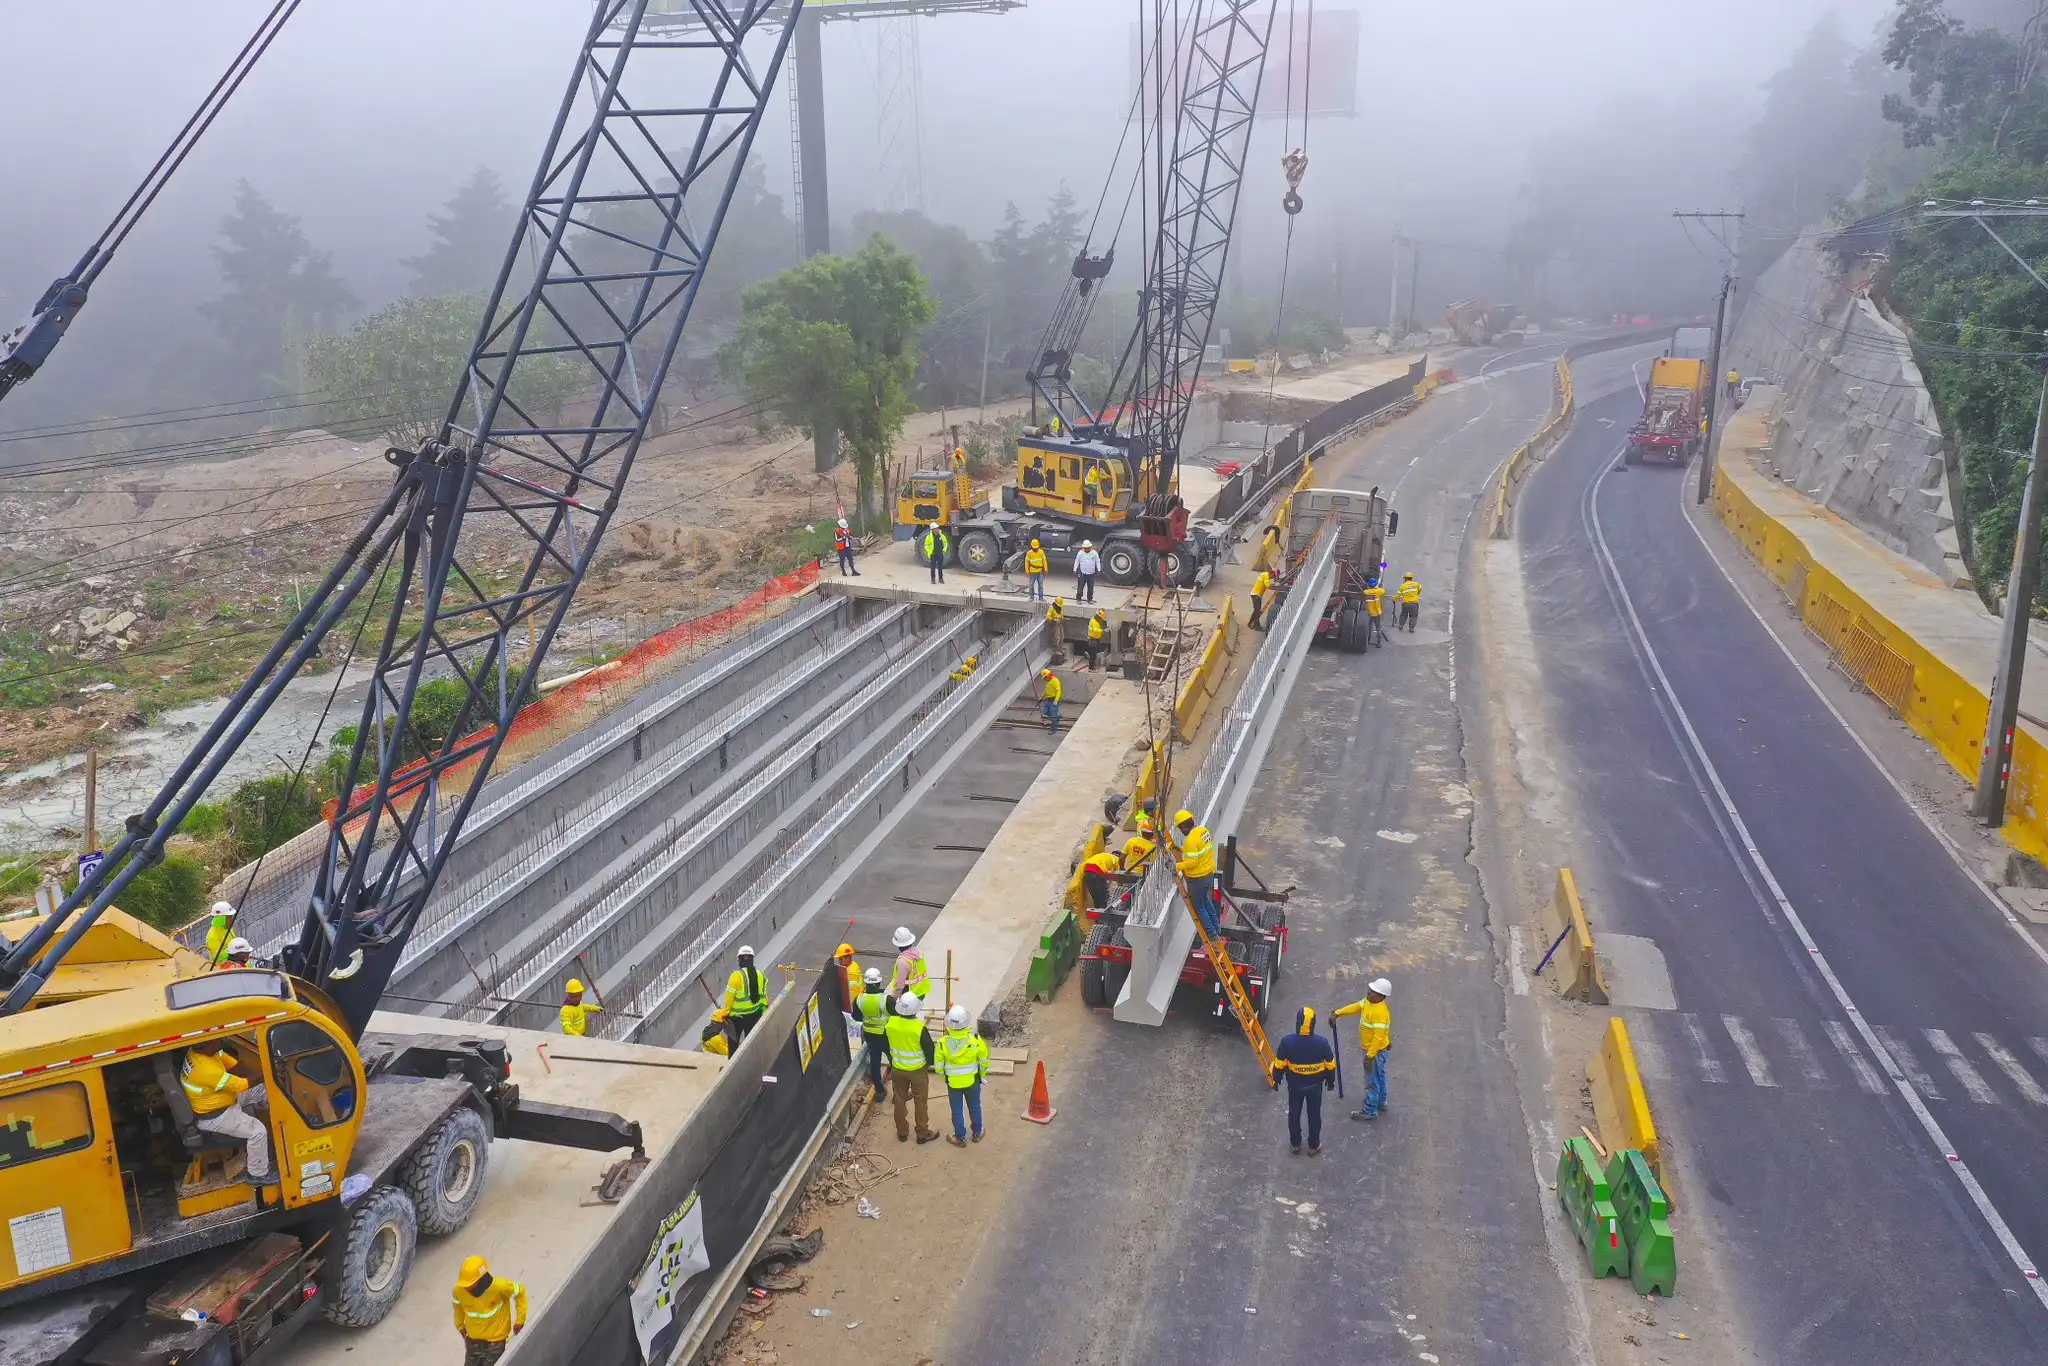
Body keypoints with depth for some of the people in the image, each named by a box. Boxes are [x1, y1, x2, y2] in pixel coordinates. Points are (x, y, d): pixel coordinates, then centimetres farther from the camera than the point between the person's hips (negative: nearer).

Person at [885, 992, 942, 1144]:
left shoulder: (890, 1023, -16)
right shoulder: (920, 1027, -28)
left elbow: (884, 1045, 0)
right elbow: (930, 1050, -18)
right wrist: (928, 1063, 5)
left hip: (897, 1069, 3)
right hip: (918, 1070, -3)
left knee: (899, 1100, 21)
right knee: (920, 1102, 15)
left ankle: (902, 1132, 35)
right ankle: (923, 1134, 28)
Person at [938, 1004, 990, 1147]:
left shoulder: (943, 1043, -22)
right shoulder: (976, 1040, -23)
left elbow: (939, 1066, -10)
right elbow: (984, 1061, -9)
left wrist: (944, 1076, 11)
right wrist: (981, 1074, 10)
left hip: (953, 1083, -1)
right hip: (973, 1081, 1)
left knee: (957, 1111, 17)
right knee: (975, 1108, 22)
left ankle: (961, 1138, 31)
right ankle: (977, 1133, 40)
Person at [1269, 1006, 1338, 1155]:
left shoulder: (1287, 1041, -26)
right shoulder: (1321, 1042, -25)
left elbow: (1279, 1064, -12)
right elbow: (1330, 1065, -10)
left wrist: (1276, 1079, 7)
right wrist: (1331, 1081, 9)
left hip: (1295, 1084, 0)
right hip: (1315, 1084, 0)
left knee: (1294, 1113, 22)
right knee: (1314, 1114, 21)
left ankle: (1295, 1144, 38)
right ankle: (1314, 1146, 37)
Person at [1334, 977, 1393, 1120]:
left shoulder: (1380, 1013, -33)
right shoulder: (1369, 1002, -4)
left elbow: (1379, 1037, -32)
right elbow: (1355, 1007, 10)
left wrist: (1370, 1055, -29)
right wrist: (1338, 1013, 2)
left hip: (1376, 1051, -10)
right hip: (1371, 1048, 10)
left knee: (1372, 1081, 3)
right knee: (1379, 1076, 25)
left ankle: (1370, 1111, 14)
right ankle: (1380, 1102, 42)